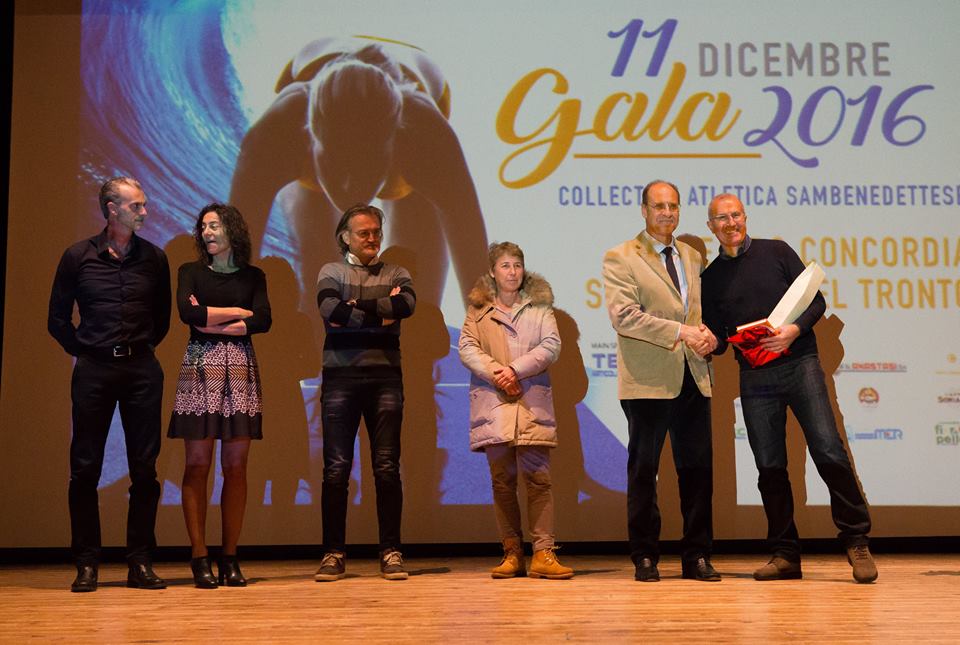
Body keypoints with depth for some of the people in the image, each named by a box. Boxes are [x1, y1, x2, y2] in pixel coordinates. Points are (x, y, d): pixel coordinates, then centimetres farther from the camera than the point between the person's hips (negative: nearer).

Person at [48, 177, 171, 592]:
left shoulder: (154, 258, 6)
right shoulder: (78, 256, 2)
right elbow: (58, 319, 8)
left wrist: (142, 348, 9)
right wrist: (83, 352, 4)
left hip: (142, 369, 1)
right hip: (93, 371, -1)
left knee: (144, 468, 1)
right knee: (85, 468, 1)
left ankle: (140, 562, 9)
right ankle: (87, 564, 10)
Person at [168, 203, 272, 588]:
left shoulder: (252, 276, 13)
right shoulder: (191, 272, 10)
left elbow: (263, 322, -3)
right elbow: (187, 313, -8)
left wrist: (212, 323, -6)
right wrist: (238, 312, -3)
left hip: (240, 370, 1)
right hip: (200, 369, -1)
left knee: (235, 466, -1)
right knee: (197, 465, -5)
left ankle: (230, 558, 4)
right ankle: (199, 558, -1)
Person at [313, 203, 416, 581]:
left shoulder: (396, 274, 15)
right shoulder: (331, 273, 10)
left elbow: (407, 304, -8)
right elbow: (331, 311, -11)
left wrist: (357, 307, -8)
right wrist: (382, 315, -7)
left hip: (384, 376, 1)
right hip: (340, 377, -1)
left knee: (387, 467, 0)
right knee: (336, 468, 0)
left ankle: (391, 553, 7)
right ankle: (333, 554, 7)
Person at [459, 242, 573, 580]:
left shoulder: (539, 306, 10)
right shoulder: (478, 309, 11)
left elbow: (551, 346, 0)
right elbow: (467, 347, 2)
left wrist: (515, 369, -11)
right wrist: (494, 373, -13)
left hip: (532, 402, -1)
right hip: (492, 402, 1)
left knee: (538, 477, -7)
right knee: (502, 479, 3)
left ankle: (543, 554, -5)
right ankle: (512, 554, 11)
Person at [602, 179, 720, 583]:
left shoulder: (693, 257, 17)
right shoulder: (621, 258, -2)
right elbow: (623, 315, -13)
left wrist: (705, 333, 0)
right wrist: (680, 331, -18)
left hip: (693, 379, 5)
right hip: (649, 381, -5)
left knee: (698, 469, 5)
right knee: (643, 470, 4)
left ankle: (696, 556, 15)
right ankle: (645, 557, 14)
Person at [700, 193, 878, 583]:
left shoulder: (776, 252, 6)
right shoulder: (711, 278, 12)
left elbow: (816, 300, 3)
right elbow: (718, 338, 11)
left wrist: (795, 329, -15)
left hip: (799, 364, -2)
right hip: (755, 378, 2)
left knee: (828, 452, -10)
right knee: (769, 466, 2)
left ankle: (857, 542, 2)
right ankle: (785, 555, 11)